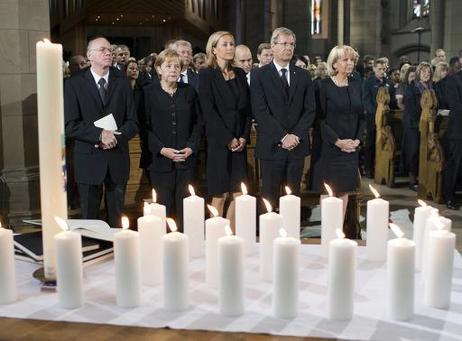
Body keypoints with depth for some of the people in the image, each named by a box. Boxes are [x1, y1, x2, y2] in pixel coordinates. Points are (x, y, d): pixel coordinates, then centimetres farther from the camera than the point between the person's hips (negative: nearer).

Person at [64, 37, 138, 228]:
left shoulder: (122, 82, 6)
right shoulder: (74, 84, -1)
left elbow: (132, 123, 3)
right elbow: (70, 126, -8)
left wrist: (116, 136, -15)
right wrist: (99, 134, -19)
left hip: (118, 160, 2)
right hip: (89, 160, -2)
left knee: (117, 217, 10)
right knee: (89, 217, 9)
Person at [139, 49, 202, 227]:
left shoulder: (189, 91, 11)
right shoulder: (148, 92, 3)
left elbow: (197, 123, 12)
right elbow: (144, 127, -1)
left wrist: (191, 147, -4)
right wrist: (162, 149, -11)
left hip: (186, 160, 2)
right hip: (160, 161, -2)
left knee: (185, 208, 1)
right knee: (164, 208, -1)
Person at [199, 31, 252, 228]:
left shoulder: (240, 74, 13)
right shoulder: (207, 75, -2)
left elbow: (247, 109, 12)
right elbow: (208, 111, -9)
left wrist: (244, 137, -1)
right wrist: (228, 139, -12)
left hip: (239, 143, 5)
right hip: (217, 142, -5)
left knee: (239, 196, 3)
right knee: (219, 196, -3)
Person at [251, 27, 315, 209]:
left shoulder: (303, 75, 12)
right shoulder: (260, 75, 0)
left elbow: (310, 110, 7)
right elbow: (260, 111, -8)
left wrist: (296, 135, -8)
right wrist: (282, 137, -14)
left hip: (297, 145, 3)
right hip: (271, 146, -3)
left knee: (294, 196, 6)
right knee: (270, 196, 1)